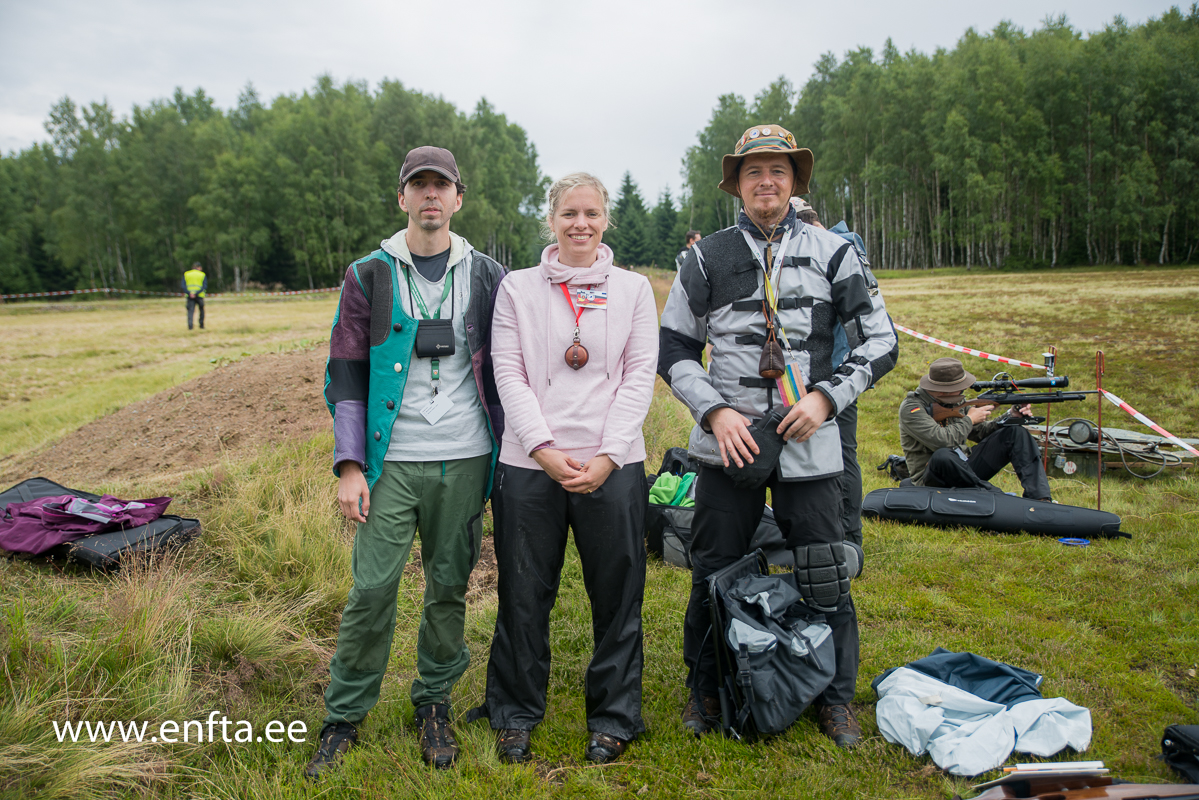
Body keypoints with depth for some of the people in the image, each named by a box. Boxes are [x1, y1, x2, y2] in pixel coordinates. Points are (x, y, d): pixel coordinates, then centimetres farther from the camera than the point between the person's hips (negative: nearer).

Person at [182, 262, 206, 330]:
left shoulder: (186, 274, 10)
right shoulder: (203, 275, 5)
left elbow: (183, 286, -1)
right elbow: (204, 286, -7)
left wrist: (189, 293, -12)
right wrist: (196, 293, -14)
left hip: (189, 296, 1)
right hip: (199, 296, -1)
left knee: (190, 310, -2)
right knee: (201, 310, 15)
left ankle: (190, 326, -18)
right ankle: (201, 325, 17)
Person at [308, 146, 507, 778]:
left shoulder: (486, 276, 8)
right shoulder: (369, 276, 4)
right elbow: (345, 373, 3)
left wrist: (510, 451, 6)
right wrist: (350, 465, -4)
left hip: (464, 460, 1)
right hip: (392, 461, -1)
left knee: (450, 587, 9)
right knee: (372, 589, -2)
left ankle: (433, 704, 28)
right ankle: (344, 717, 17)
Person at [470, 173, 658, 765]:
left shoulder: (634, 289, 8)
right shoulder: (518, 288, 7)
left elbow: (640, 376, 1)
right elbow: (509, 375, 0)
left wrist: (607, 456, -10)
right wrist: (545, 449, -12)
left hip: (612, 465, 0)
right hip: (529, 465, 0)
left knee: (616, 593, 8)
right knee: (524, 594, 9)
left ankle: (613, 717, 28)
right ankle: (516, 714, 30)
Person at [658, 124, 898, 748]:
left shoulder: (831, 253, 5)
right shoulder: (706, 258, 5)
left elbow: (880, 340, 6)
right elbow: (673, 350, 6)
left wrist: (827, 396, -8)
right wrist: (715, 411, -9)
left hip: (810, 443, 0)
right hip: (728, 442, 0)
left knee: (825, 578, 7)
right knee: (713, 575, 9)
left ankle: (836, 696, 30)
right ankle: (705, 690, 31)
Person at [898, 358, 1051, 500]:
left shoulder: (953, 401, 8)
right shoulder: (911, 408, -15)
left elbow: (981, 431, 14)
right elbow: (942, 441, -29)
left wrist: (1011, 417, -2)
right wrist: (969, 419, -13)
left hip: (964, 468, 8)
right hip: (933, 480, -7)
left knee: (1016, 433, -3)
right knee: (942, 456, -43)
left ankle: (1039, 499, -18)